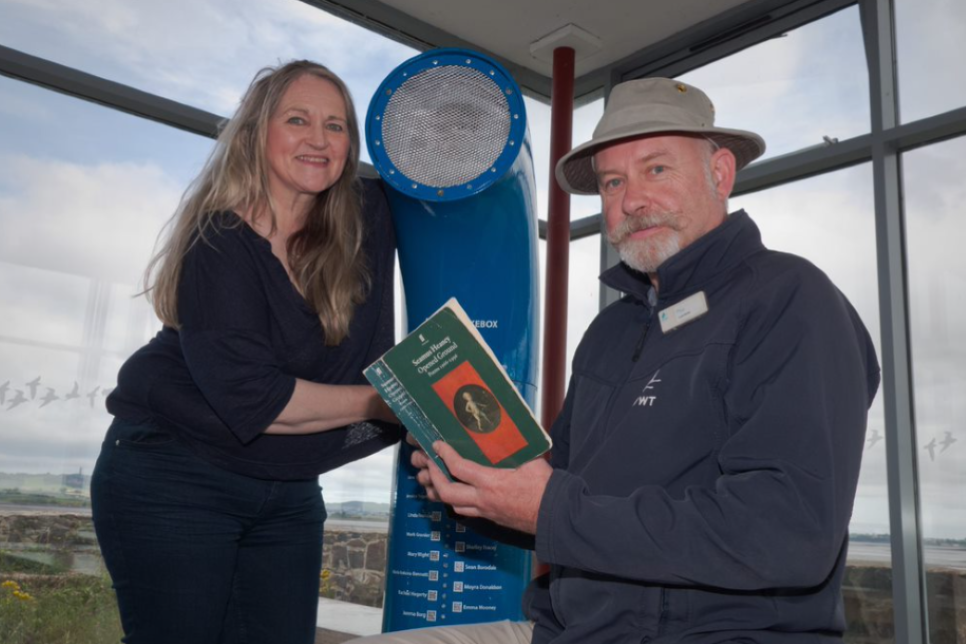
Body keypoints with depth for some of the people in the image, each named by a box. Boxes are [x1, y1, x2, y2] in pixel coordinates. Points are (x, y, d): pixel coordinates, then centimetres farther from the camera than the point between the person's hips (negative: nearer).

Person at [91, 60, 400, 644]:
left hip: (289, 495, 5)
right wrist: (388, 402, -18)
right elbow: (250, 398, -24)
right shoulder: (219, 241, -17)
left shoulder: (367, 221, -1)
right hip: (173, 482, -5)